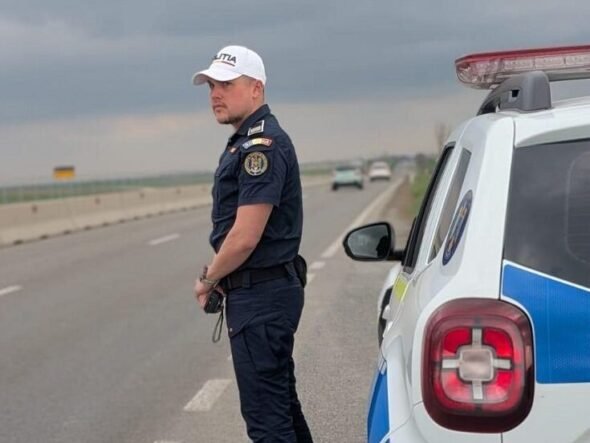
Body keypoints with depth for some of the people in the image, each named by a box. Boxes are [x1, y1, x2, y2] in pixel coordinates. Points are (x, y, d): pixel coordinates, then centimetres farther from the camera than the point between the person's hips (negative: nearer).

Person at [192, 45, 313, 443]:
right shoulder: (247, 143, 14)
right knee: (282, 402, 19)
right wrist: (217, 276, 7)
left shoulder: (261, 146, -18)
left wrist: (207, 281, -7)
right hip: (269, 290, 10)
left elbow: (245, 237, -23)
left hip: (261, 296, -10)